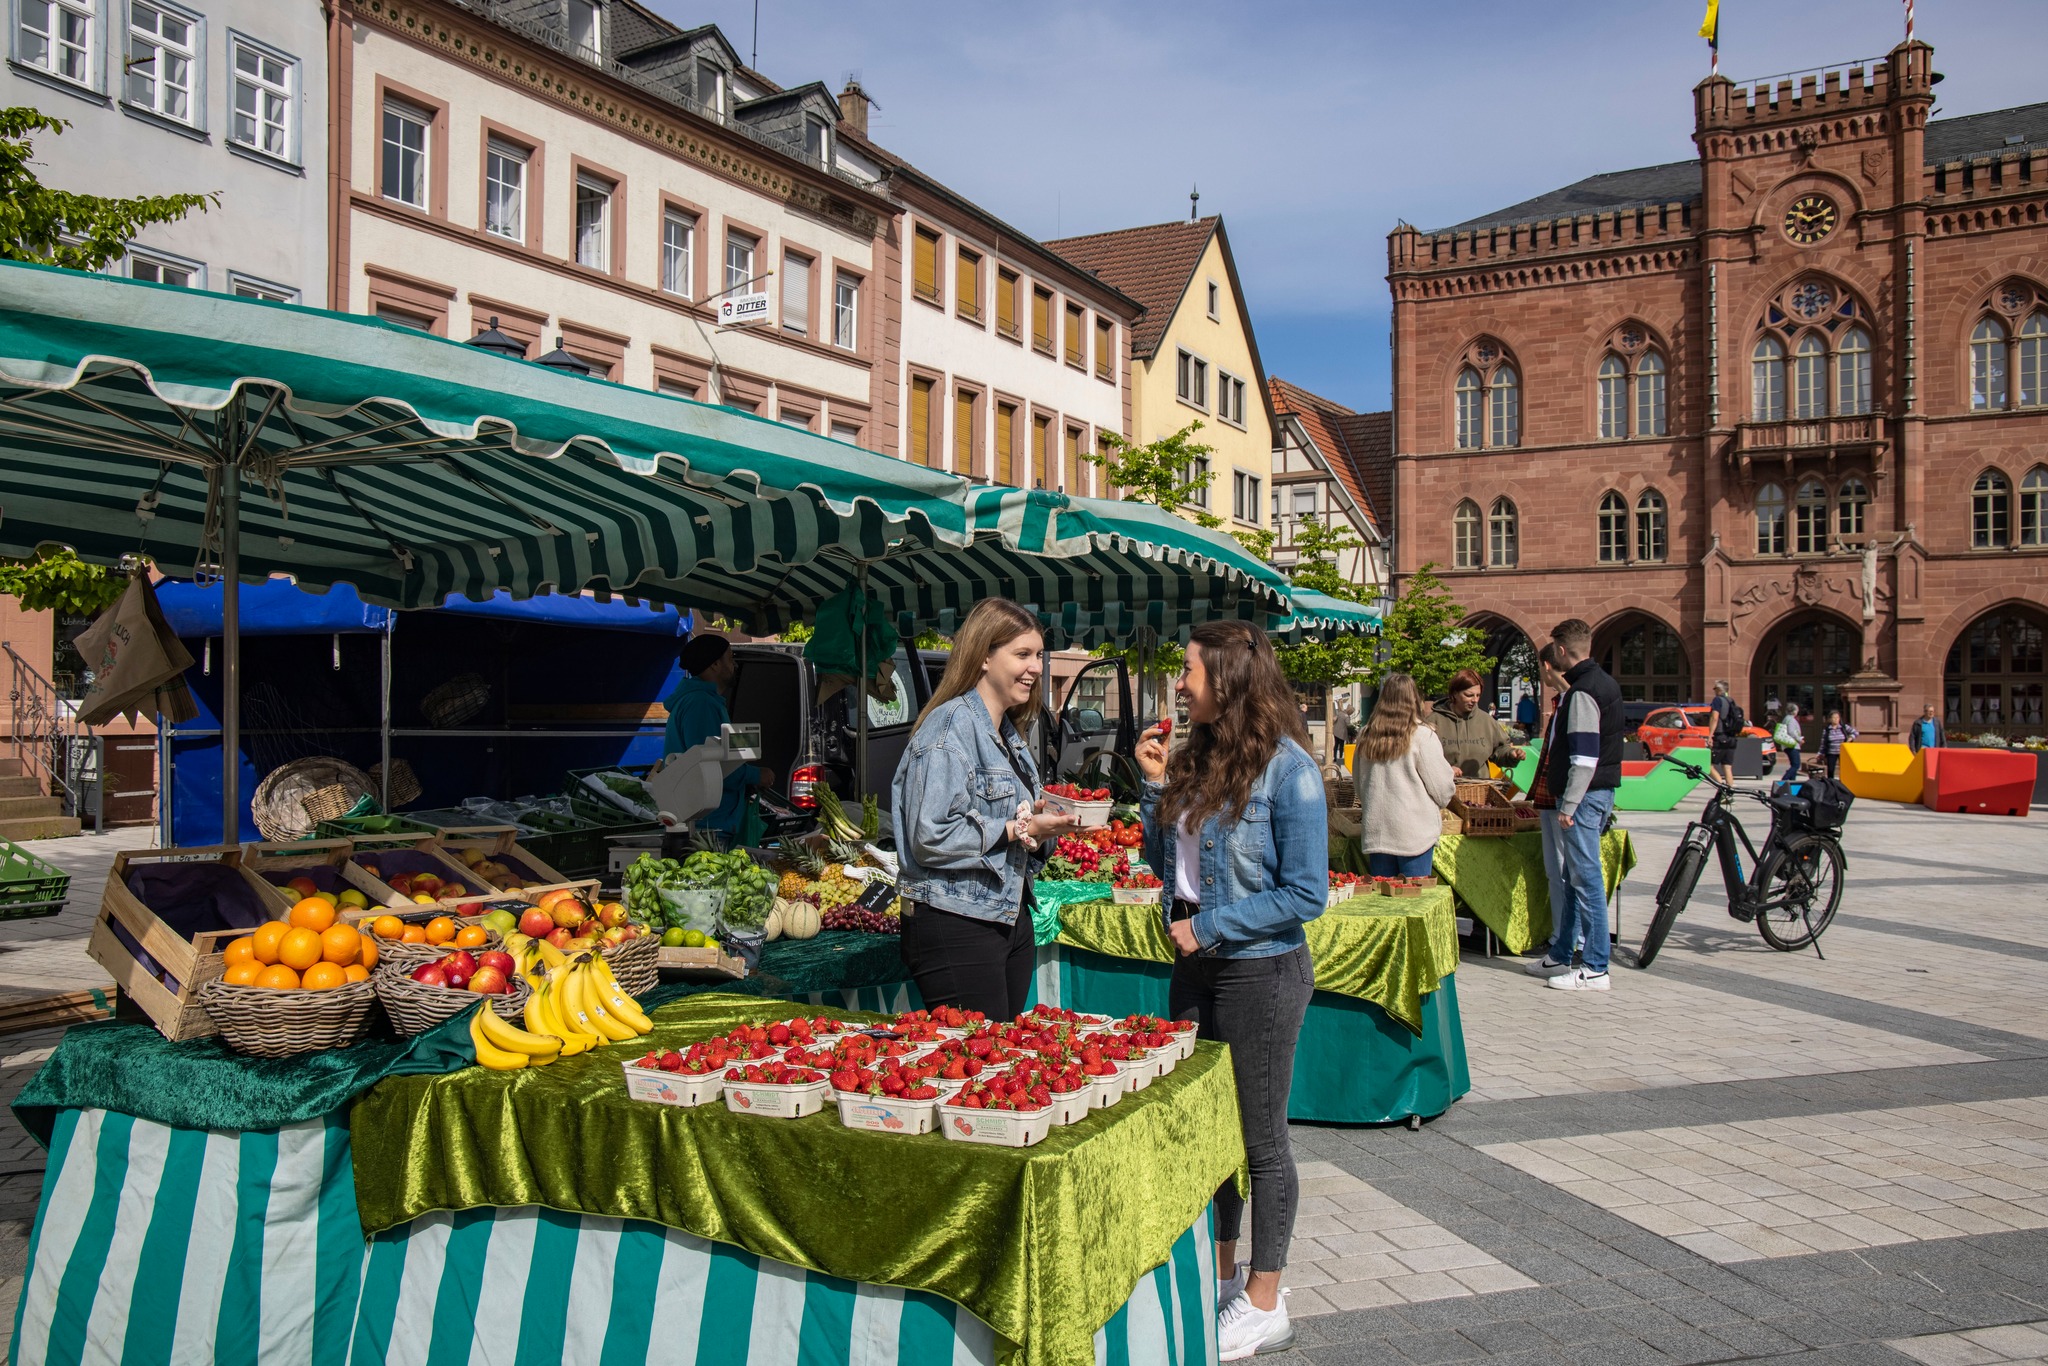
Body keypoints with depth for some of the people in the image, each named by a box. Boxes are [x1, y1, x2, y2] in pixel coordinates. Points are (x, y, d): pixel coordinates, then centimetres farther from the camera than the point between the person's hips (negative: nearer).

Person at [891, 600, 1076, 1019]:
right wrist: (1018, 829, -17)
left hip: (1012, 919, 9)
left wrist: (1043, 830, 2)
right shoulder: (951, 726, -13)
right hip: (955, 926, -9)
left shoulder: (1010, 735, 16)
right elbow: (931, 836, -23)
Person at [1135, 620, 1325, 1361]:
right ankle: (1221, 1276, 35)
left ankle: (1264, 1306, 23)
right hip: (1198, 965, 8)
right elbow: (1167, 861, 11)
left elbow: (1305, 893, -18)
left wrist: (1209, 925, -18)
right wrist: (1156, 784, 0)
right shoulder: (1199, 757, 5)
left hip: (1261, 971, -7)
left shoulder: (1286, 768, -17)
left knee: (1260, 1139, 7)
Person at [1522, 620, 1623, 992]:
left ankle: (1595, 968, -2)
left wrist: (1569, 805, -20)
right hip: (1600, 791, 10)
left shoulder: (1582, 692, -16)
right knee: (1568, 876, 15)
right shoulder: (1603, 683, 16)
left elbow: (1585, 757, -21)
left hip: (1584, 795, -10)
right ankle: (1561, 954, 23)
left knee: (1585, 877, -6)